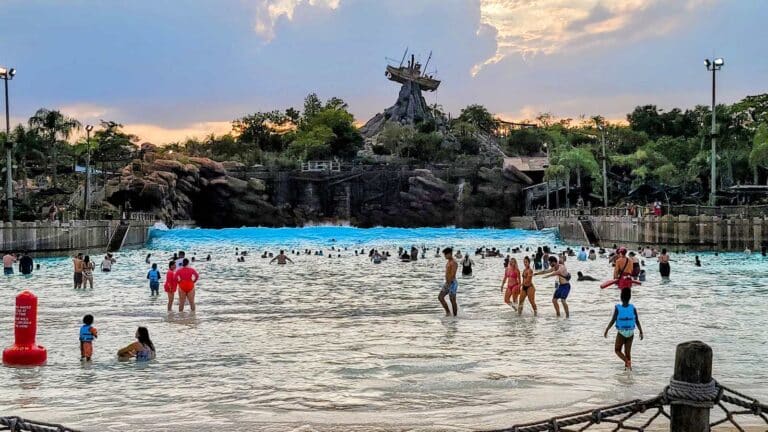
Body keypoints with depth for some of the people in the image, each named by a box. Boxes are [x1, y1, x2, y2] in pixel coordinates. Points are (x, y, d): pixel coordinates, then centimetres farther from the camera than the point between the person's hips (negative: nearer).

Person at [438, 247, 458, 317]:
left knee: (452, 300, -3)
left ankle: (455, 316, 5)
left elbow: (452, 274, -22)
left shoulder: (454, 263, -15)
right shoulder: (448, 262, 15)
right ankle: (448, 312, 10)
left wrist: (448, 284, -25)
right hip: (448, 283, 10)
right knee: (440, 297, 4)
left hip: (452, 283, -10)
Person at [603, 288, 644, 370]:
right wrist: (641, 332, 5)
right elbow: (637, 322, -7)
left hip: (621, 333, -2)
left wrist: (606, 330, -4)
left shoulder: (617, 308, -16)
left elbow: (612, 321, -15)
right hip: (630, 333, 2)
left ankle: (627, 361, -10)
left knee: (617, 350, 13)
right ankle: (628, 366, 16)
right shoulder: (633, 308, -10)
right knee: (628, 351, 15)